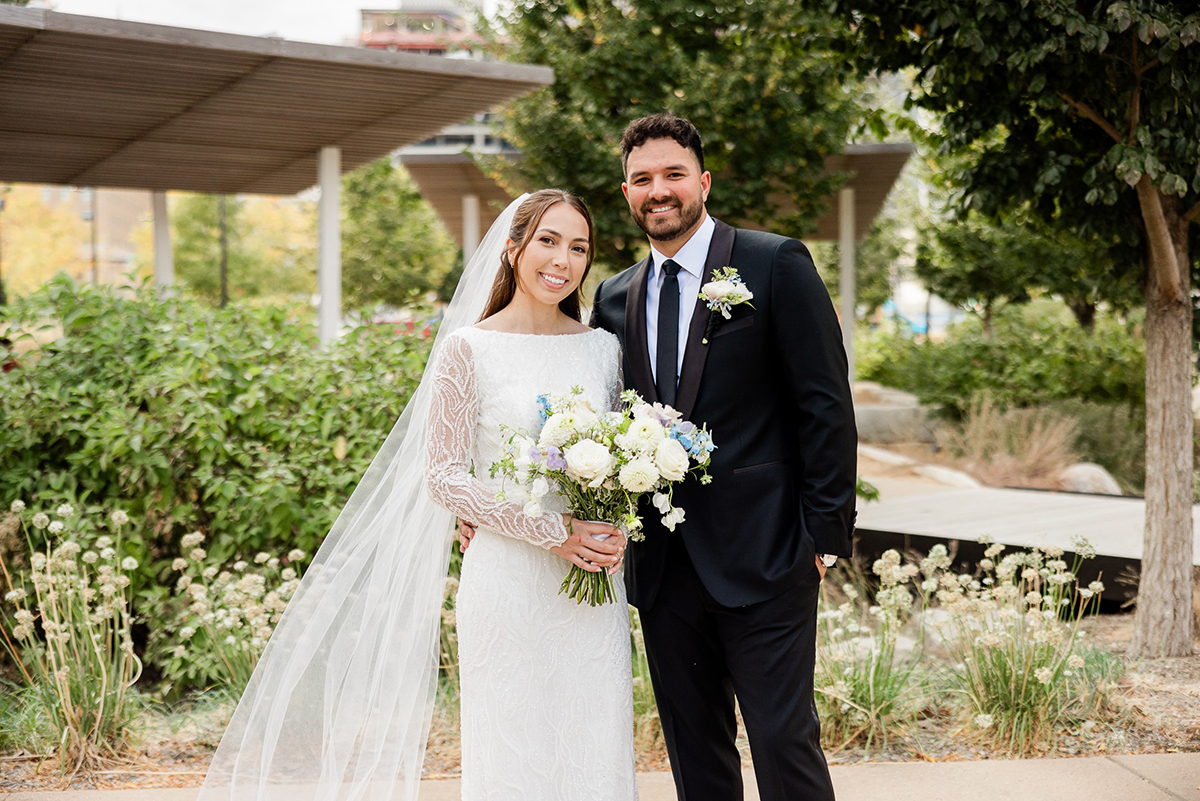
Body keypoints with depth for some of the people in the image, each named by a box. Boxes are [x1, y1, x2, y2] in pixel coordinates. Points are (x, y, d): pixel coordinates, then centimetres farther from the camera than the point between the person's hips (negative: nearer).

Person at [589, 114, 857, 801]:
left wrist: (826, 533, -10)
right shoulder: (614, 298, 12)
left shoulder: (777, 265, -3)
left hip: (762, 558, -5)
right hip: (662, 564, 5)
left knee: (785, 740, -3)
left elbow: (827, 405, -5)